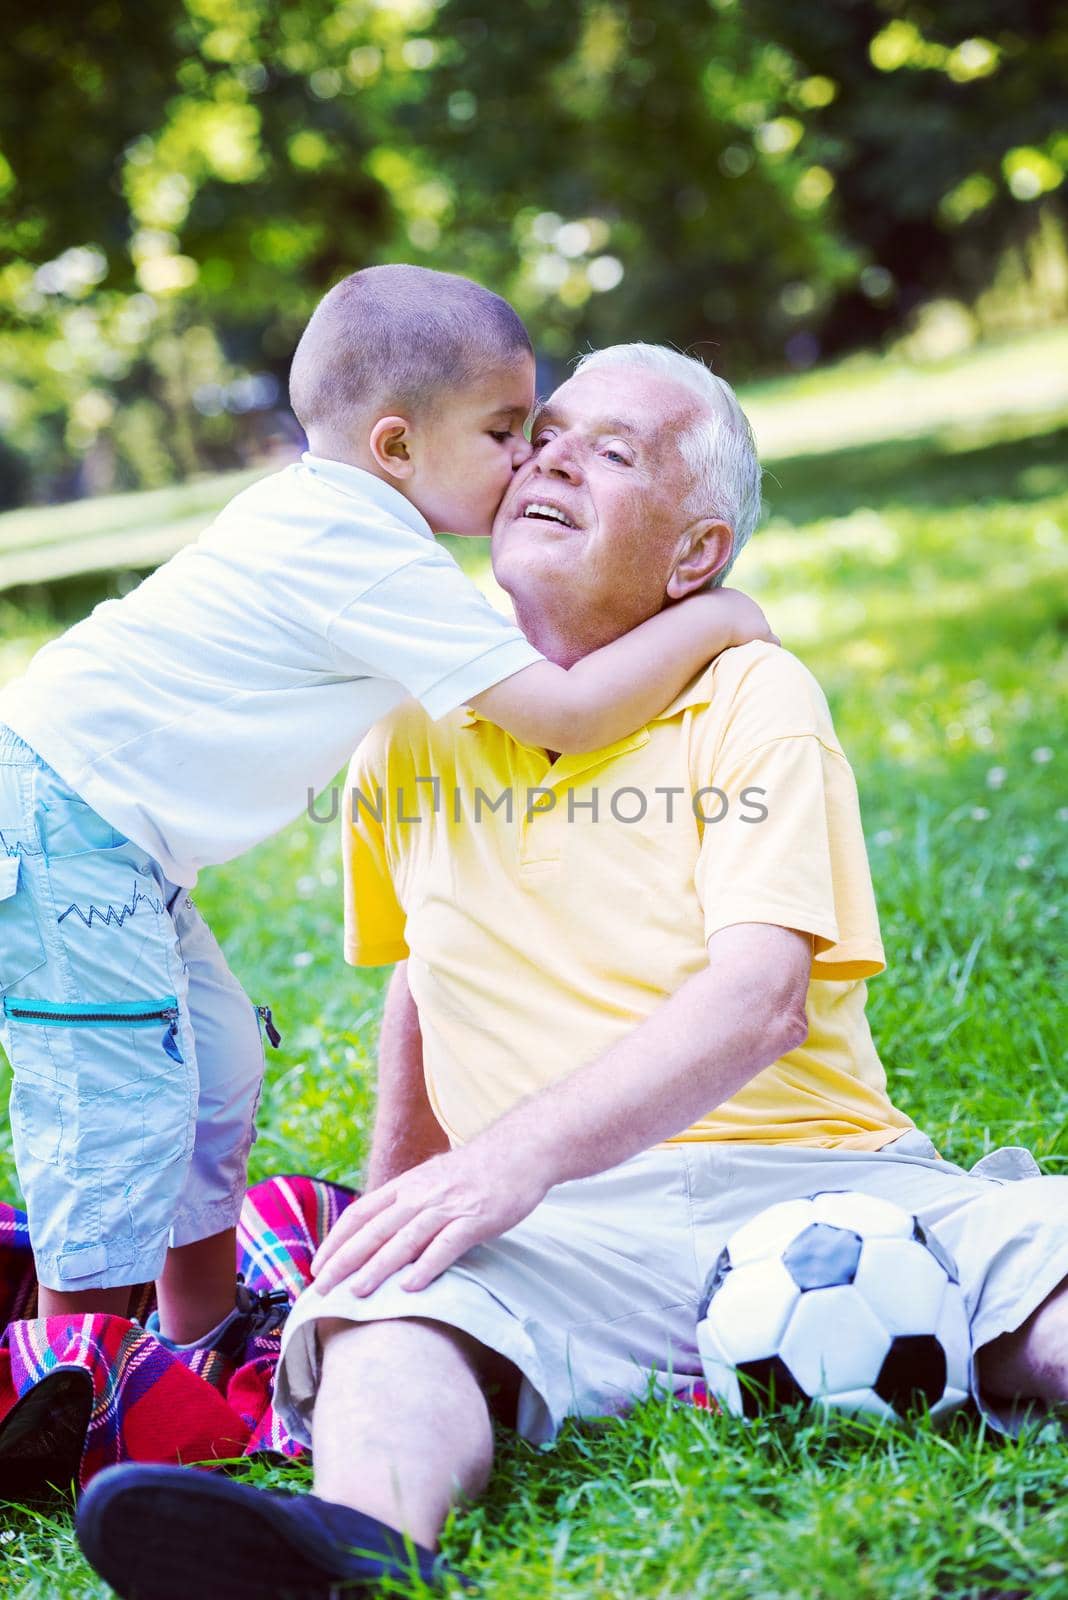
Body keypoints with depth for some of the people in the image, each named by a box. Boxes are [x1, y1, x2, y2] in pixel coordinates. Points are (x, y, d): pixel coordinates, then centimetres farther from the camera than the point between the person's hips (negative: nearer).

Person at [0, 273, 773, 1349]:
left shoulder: (314, 511, 12)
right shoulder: (378, 565, -20)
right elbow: (560, 713, -22)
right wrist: (709, 619, -10)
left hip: (88, 828, 10)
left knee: (219, 1056, 14)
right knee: (119, 1099, -10)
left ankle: (203, 1340, 24)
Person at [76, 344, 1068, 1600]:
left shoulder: (755, 699, 2)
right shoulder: (413, 738, 16)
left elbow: (760, 996, -13)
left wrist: (522, 1152, -27)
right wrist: (394, 1205, 26)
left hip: (816, 1172, -1)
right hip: (571, 1225, 2)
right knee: (386, 1324, -33)